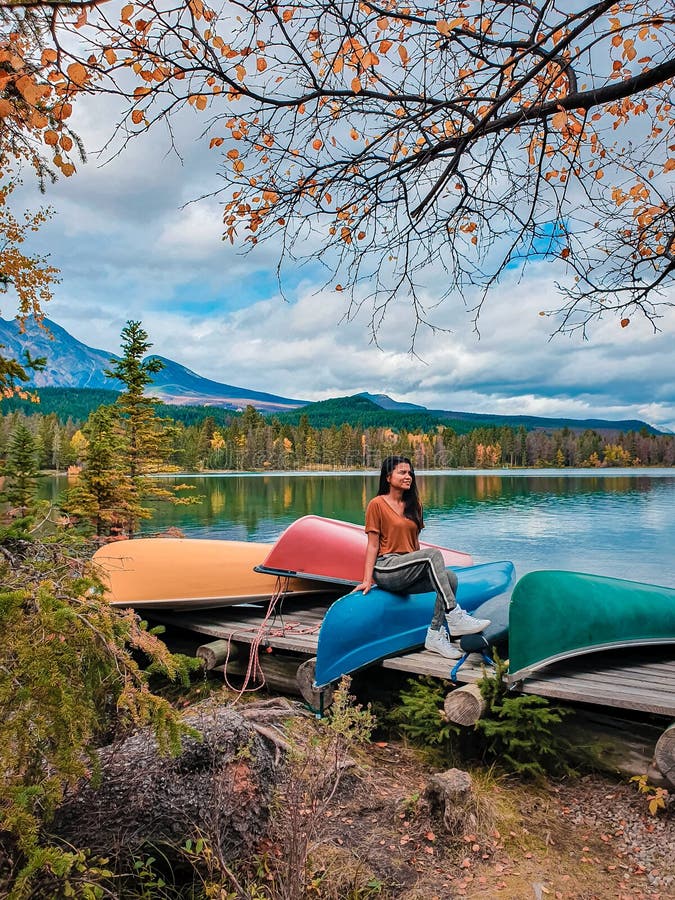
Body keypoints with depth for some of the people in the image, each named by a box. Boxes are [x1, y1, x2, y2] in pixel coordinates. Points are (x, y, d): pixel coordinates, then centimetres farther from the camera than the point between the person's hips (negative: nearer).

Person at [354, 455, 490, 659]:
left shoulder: (414, 505, 16)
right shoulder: (377, 504, -3)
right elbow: (373, 545, -5)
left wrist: (423, 569, 11)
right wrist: (367, 579, -12)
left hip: (409, 574, 6)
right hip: (386, 569, -6)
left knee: (450, 578, -21)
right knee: (434, 553, -29)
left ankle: (435, 634, -16)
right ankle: (454, 617, -32)